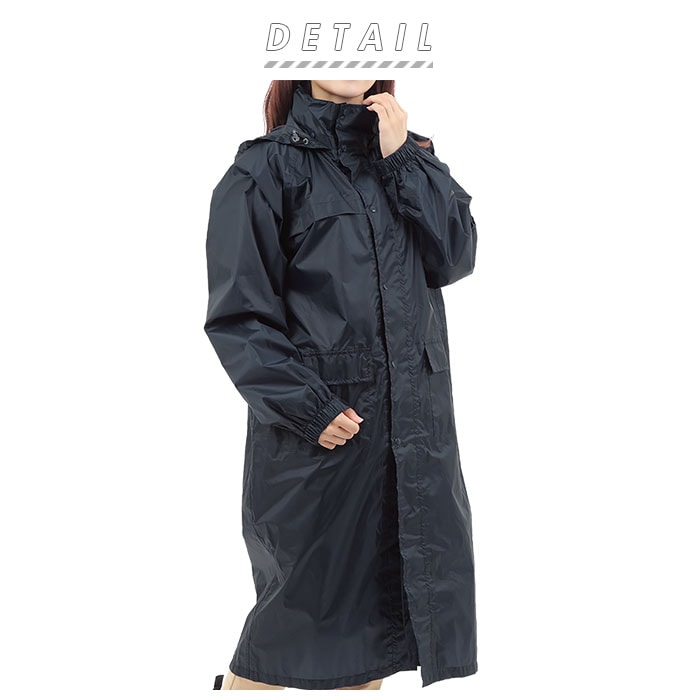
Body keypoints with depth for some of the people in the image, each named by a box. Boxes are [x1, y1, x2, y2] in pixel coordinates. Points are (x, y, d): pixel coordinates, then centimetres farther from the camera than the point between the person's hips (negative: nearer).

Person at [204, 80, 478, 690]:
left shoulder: (409, 155, 12)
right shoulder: (268, 166, -5)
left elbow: (456, 257, -2)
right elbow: (238, 314, -9)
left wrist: (402, 159, -8)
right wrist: (306, 405, -15)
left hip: (415, 423, 5)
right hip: (320, 423, -5)